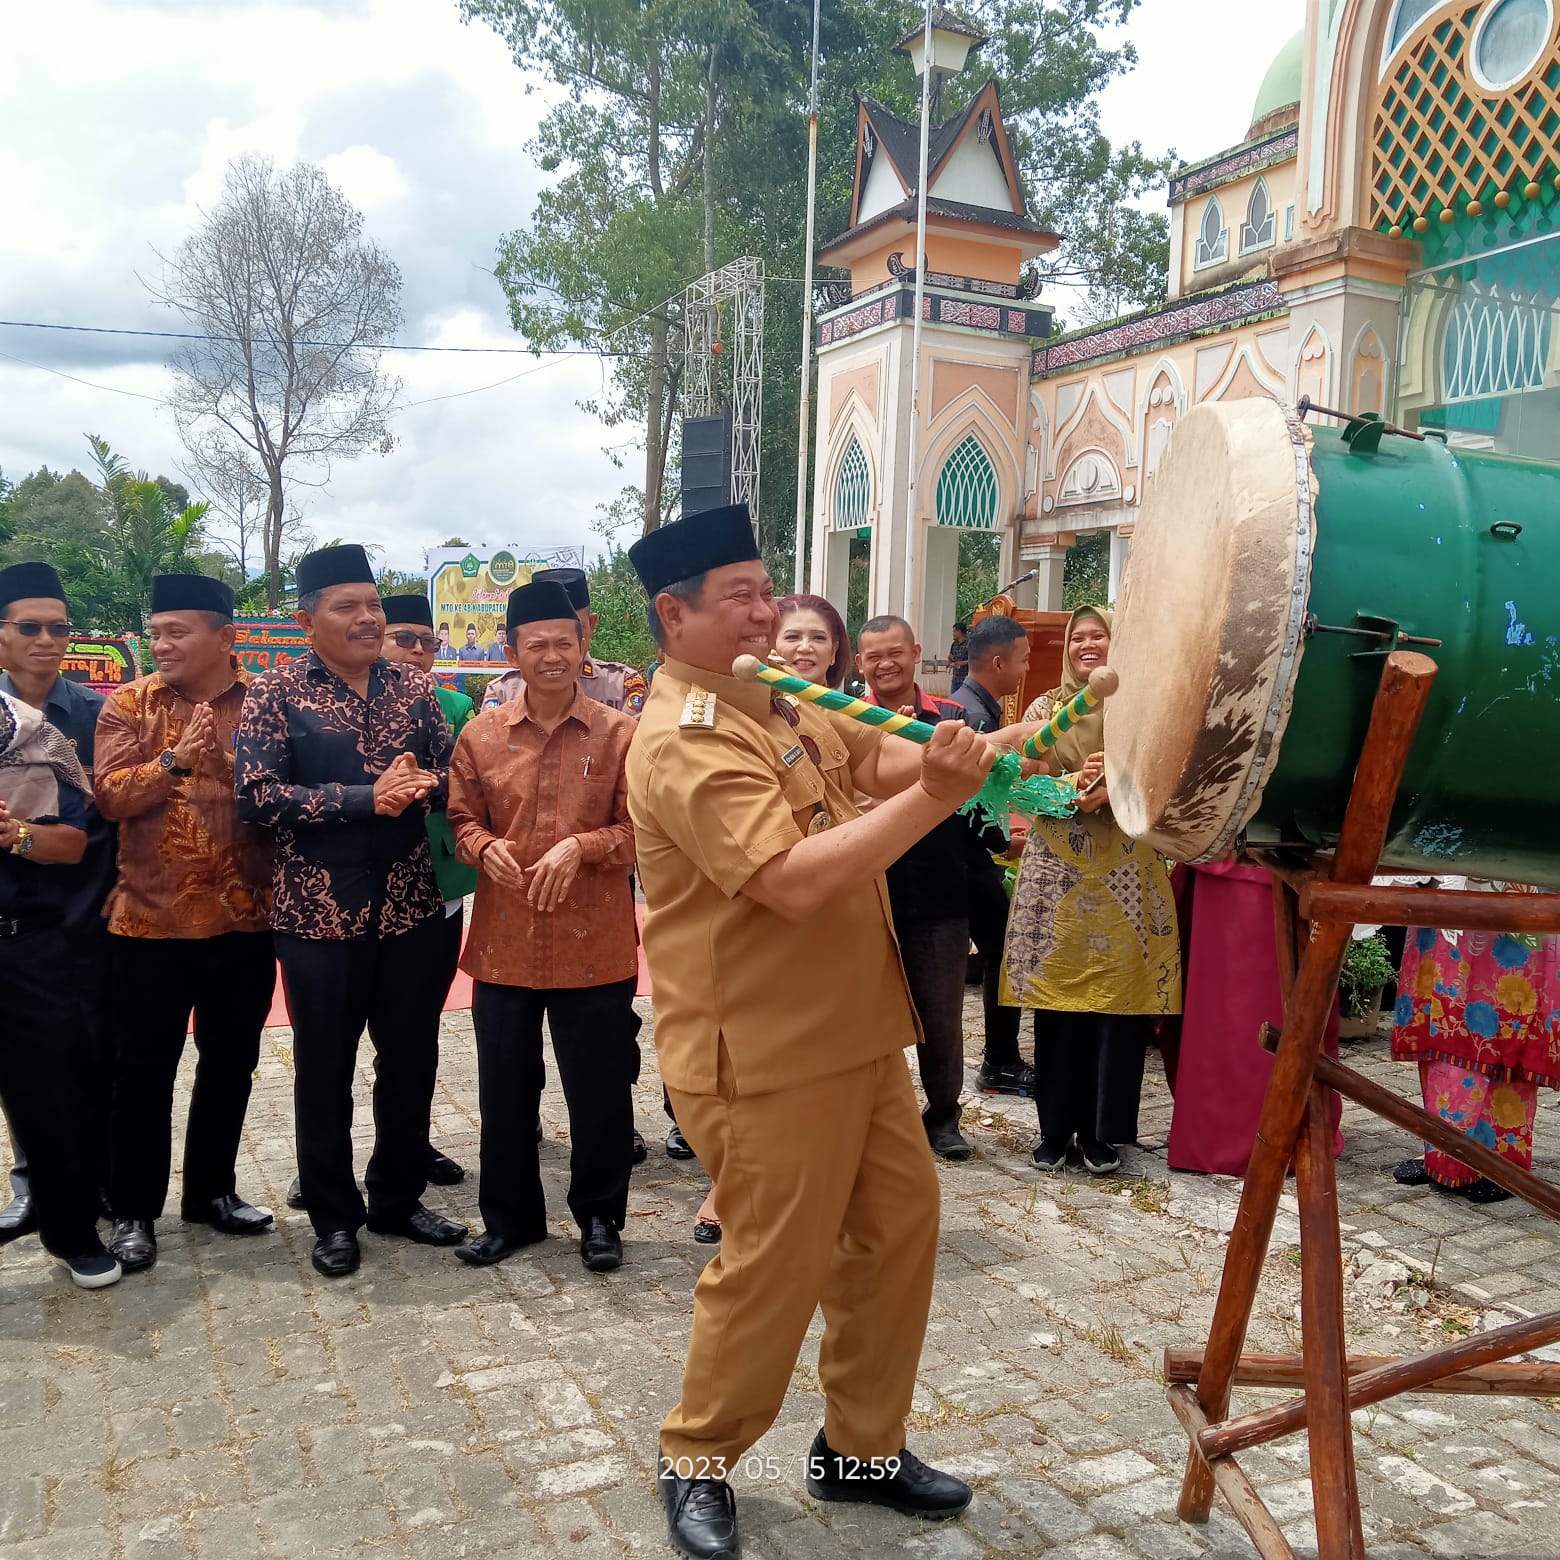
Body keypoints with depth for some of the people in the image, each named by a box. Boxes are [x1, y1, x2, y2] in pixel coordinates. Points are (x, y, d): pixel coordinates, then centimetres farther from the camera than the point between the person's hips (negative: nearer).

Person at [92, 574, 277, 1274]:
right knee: (143, 1070, 8)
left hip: (244, 920, 1)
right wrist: (176, 760, -24)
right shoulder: (129, 704, 0)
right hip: (149, 920, -1)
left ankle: (212, 1189, 31)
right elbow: (111, 797, -10)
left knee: (230, 1063, 13)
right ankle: (134, 1209, 23)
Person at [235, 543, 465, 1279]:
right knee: (324, 1069, 8)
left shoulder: (414, 686, 6)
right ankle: (334, 1218, 25)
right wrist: (366, 796, -20)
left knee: (411, 1061, 12)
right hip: (319, 909, -3)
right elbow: (256, 794, -13)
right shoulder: (276, 694, -5)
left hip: (410, 904, 3)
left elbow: (454, 771, 7)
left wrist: (421, 783, -17)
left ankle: (399, 1198, 31)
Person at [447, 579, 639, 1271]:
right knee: (504, 1090, 12)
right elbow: (462, 819, 10)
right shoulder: (480, 735, 4)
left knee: (600, 1090, 8)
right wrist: (485, 847, -12)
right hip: (503, 943, 2)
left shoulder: (620, 734, -2)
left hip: (595, 945, -2)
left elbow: (640, 830, -3)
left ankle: (599, 1217, 28)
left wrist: (581, 847, -19)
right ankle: (509, 1217, 32)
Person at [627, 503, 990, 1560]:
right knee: (774, 1268, 4)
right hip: (765, 1061, -9)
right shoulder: (685, 742, -20)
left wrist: (965, 753, -13)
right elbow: (794, 881, -30)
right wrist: (931, 799, -28)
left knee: (901, 1227, 17)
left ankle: (863, 1447, 35)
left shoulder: (774, 703, 11)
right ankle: (697, 1466, 29)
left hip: (855, 1033, 10)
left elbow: (879, 759, 6)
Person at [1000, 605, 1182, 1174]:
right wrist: (1073, 789, -16)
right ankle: (1056, 1126, 15)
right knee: (1057, 1000, 2)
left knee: (1120, 1004, 0)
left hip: (1125, 874, -1)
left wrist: (1114, 789, -18)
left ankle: (1103, 1131, 13)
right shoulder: (1044, 709, 11)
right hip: (1056, 871, 1)